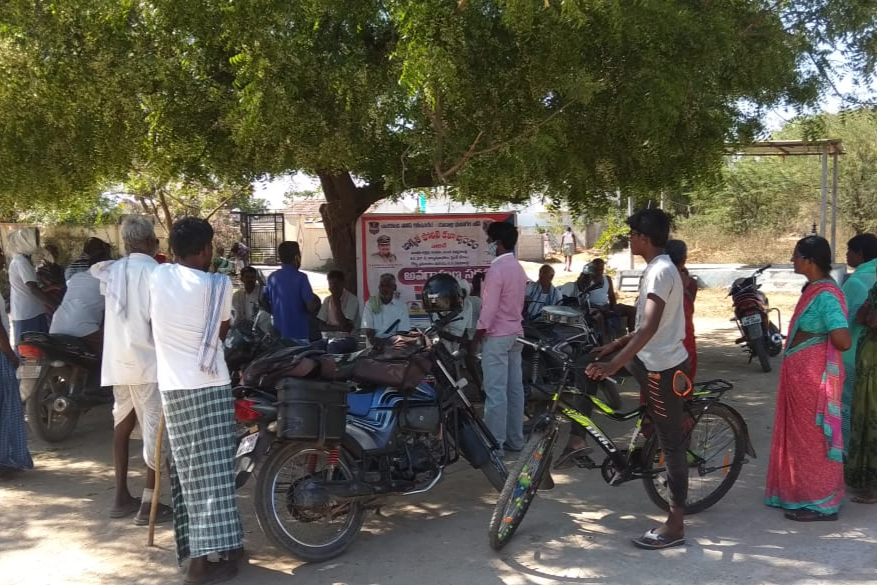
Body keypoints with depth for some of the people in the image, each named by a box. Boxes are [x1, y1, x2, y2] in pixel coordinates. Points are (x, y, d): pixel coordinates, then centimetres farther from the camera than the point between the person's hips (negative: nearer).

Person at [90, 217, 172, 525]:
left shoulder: (111, 272, 9)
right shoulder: (154, 271, -11)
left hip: (116, 362, 7)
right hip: (147, 361, -7)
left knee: (122, 425, 14)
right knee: (154, 429, -2)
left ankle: (122, 498, 19)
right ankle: (148, 503, -3)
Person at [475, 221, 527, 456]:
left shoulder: (497, 268, -17)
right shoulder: (517, 267, 13)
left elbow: (490, 306, -19)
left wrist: (480, 331, -11)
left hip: (496, 335, -10)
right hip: (515, 333, 10)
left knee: (495, 391, -7)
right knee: (514, 388, 11)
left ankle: (494, 443, -4)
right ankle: (515, 439, 16)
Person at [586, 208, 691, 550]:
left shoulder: (660, 271, -21)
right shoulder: (659, 268, 12)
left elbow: (650, 327, -33)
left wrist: (614, 364, -40)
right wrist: (615, 345, 22)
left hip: (663, 367, -10)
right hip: (657, 362, 10)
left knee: (671, 443, -4)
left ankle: (675, 526, 3)